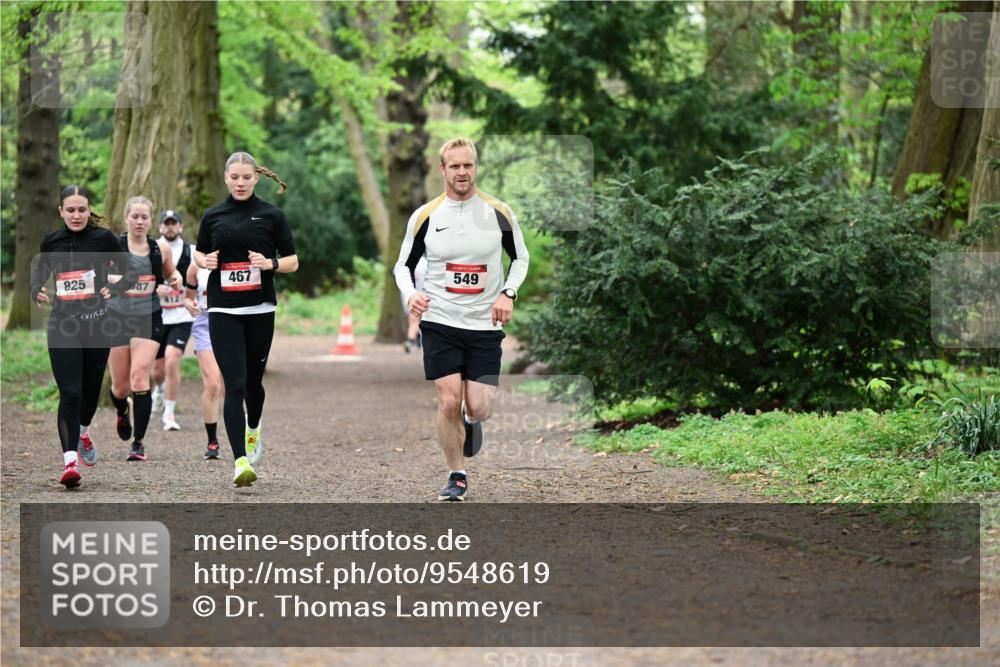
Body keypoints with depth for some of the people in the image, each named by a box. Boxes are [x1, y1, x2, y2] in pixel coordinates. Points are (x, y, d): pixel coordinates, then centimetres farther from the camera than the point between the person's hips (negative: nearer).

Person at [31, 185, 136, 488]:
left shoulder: (104, 238, -2)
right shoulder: (51, 242, 4)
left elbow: (130, 272, 4)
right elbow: (39, 271, 19)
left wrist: (114, 290, -14)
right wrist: (37, 292, -2)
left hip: (96, 323, 0)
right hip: (62, 325, 0)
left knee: (91, 388, 14)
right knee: (69, 392, -13)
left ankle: (83, 430, 48)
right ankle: (70, 460, -17)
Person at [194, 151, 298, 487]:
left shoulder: (271, 215, 2)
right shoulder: (213, 216, 6)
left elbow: (293, 261, 4)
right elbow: (198, 253, 19)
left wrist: (270, 263, -16)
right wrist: (206, 261, -4)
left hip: (260, 310, 0)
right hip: (223, 311, 0)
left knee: (253, 381, 11)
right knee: (234, 385, -11)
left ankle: (253, 431, 44)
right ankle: (241, 461, -15)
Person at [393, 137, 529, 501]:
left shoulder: (499, 212, 0)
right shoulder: (425, 216, -1)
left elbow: (521, 258, 12)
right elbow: (403, 264, 9)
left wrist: (508, 293, -5)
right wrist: (410, 294, -12)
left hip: (486, 324, 0)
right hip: (440, 322, 0)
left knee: (479, 409, -6)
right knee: (449, 402, -9)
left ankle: (470, 419, 33)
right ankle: (456, 477, 9)